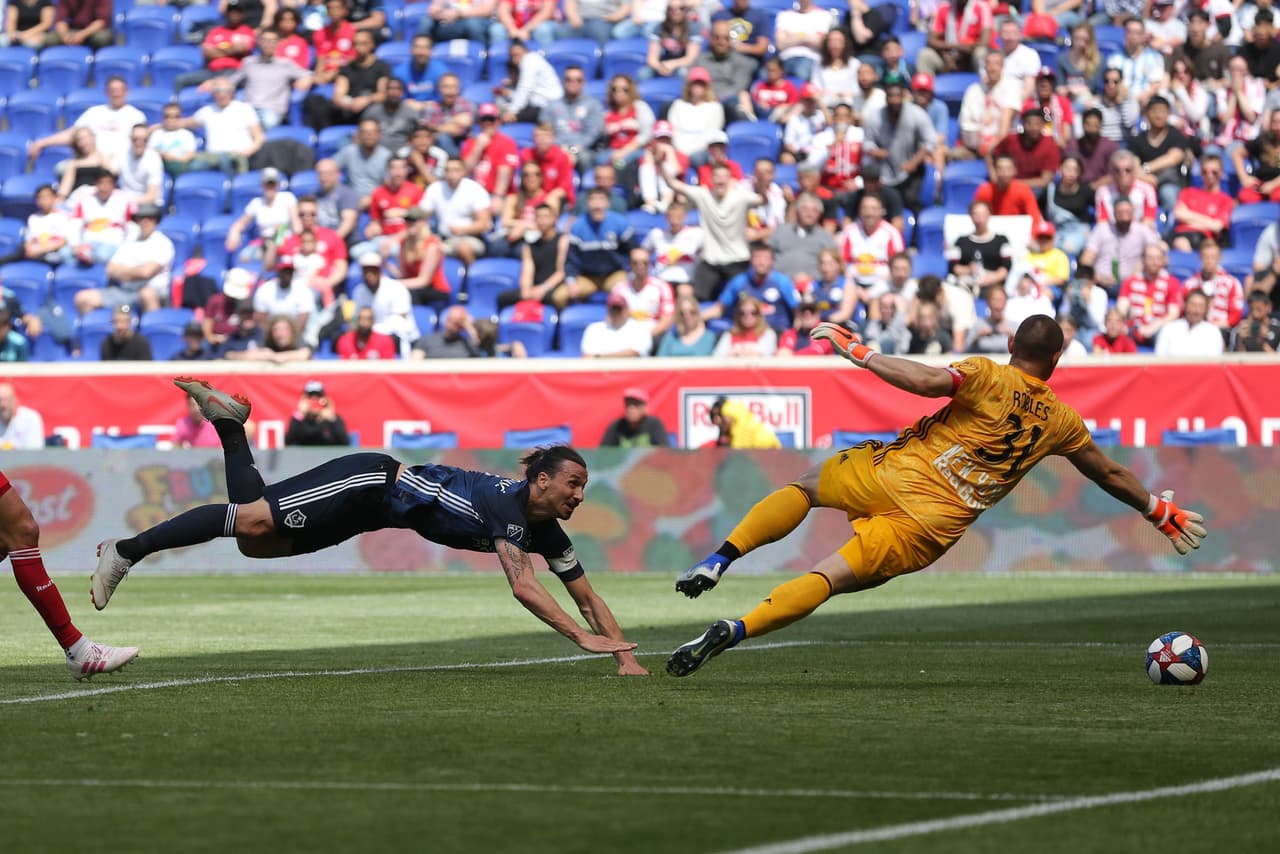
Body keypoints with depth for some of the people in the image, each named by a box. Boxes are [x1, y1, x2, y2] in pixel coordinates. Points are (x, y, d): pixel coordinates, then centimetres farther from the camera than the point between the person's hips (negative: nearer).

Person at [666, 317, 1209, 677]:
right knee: (828, 579, -4)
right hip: (935, 524, 1)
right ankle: (733, 631, -28)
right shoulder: (1061, 422, 11)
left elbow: (928, 381, -17)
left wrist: (856, 351, -8)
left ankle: (718, 561, 7)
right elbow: (1110, 475, 24)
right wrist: (1161, 512, 40)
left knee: (806, 485, 27)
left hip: (895, 474, -1)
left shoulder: (988, 377, 1)